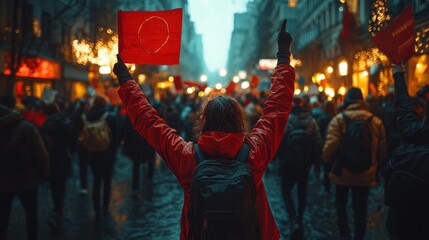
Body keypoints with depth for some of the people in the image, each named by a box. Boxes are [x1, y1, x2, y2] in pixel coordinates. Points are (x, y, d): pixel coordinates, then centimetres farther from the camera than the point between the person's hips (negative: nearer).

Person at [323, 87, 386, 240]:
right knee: (360, 209, 13)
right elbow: (382, 150, 2)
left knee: (341, 203, 19)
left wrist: (327, 160, 0)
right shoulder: (376, 121, -1)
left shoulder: (339, 119, -11)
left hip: (343, 172, -2)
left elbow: (330, 146, -20)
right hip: (366, 174, 2)